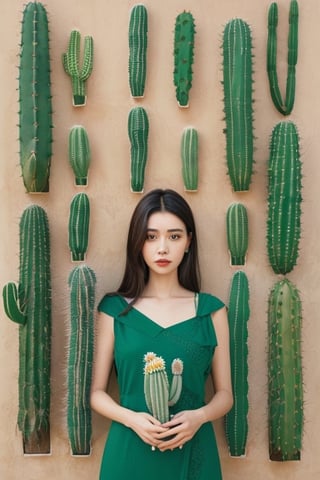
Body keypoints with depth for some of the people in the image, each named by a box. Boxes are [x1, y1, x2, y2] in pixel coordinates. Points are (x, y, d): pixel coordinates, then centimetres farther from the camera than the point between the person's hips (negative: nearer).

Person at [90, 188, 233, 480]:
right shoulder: (115, 309, -2)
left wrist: (199, 416, -16)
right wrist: (131, 418, -16)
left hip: (193, 452, 1)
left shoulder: (211, 310, -1)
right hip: (130, 452, 0)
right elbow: (97, 392, 2)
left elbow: (225, 393, 3)